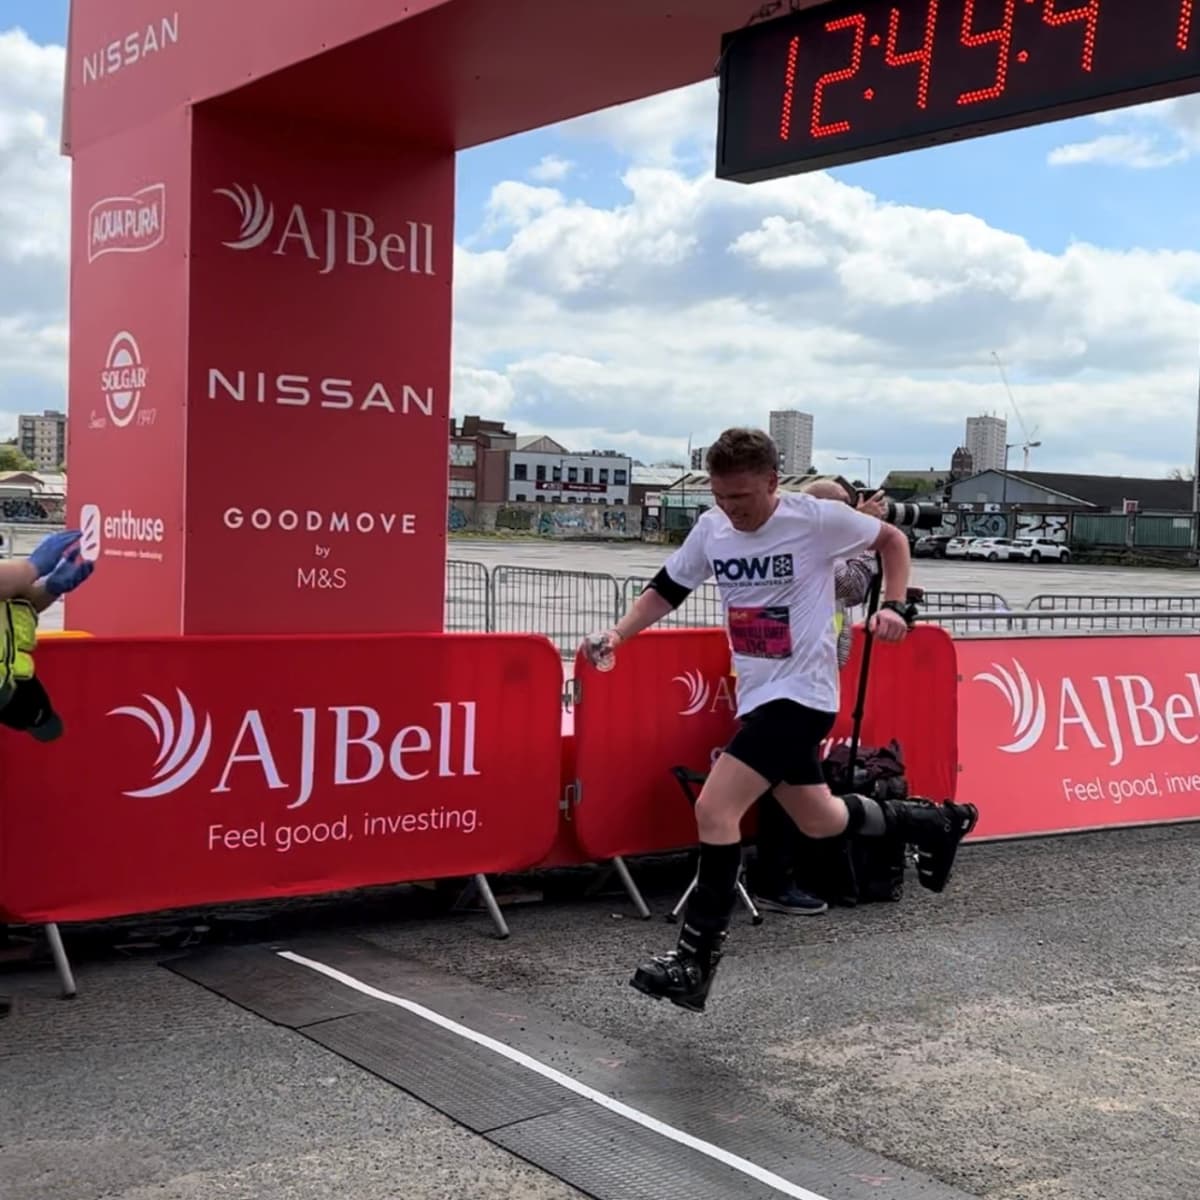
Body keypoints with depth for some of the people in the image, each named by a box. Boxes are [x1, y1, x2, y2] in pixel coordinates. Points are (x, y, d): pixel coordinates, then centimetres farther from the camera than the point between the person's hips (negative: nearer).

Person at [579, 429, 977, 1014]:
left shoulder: (816, 519, -13)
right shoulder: (711, 529, 2)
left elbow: (892, 539, 3)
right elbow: (666, 590, 12)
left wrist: (895, 606, -10)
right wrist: (617, 635, -4)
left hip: (801, 694, -7)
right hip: (757, 694, 7)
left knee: (714, 809, -19)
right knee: (818, 820, 19)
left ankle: (694, 964, -12)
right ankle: (934, 822, 45)